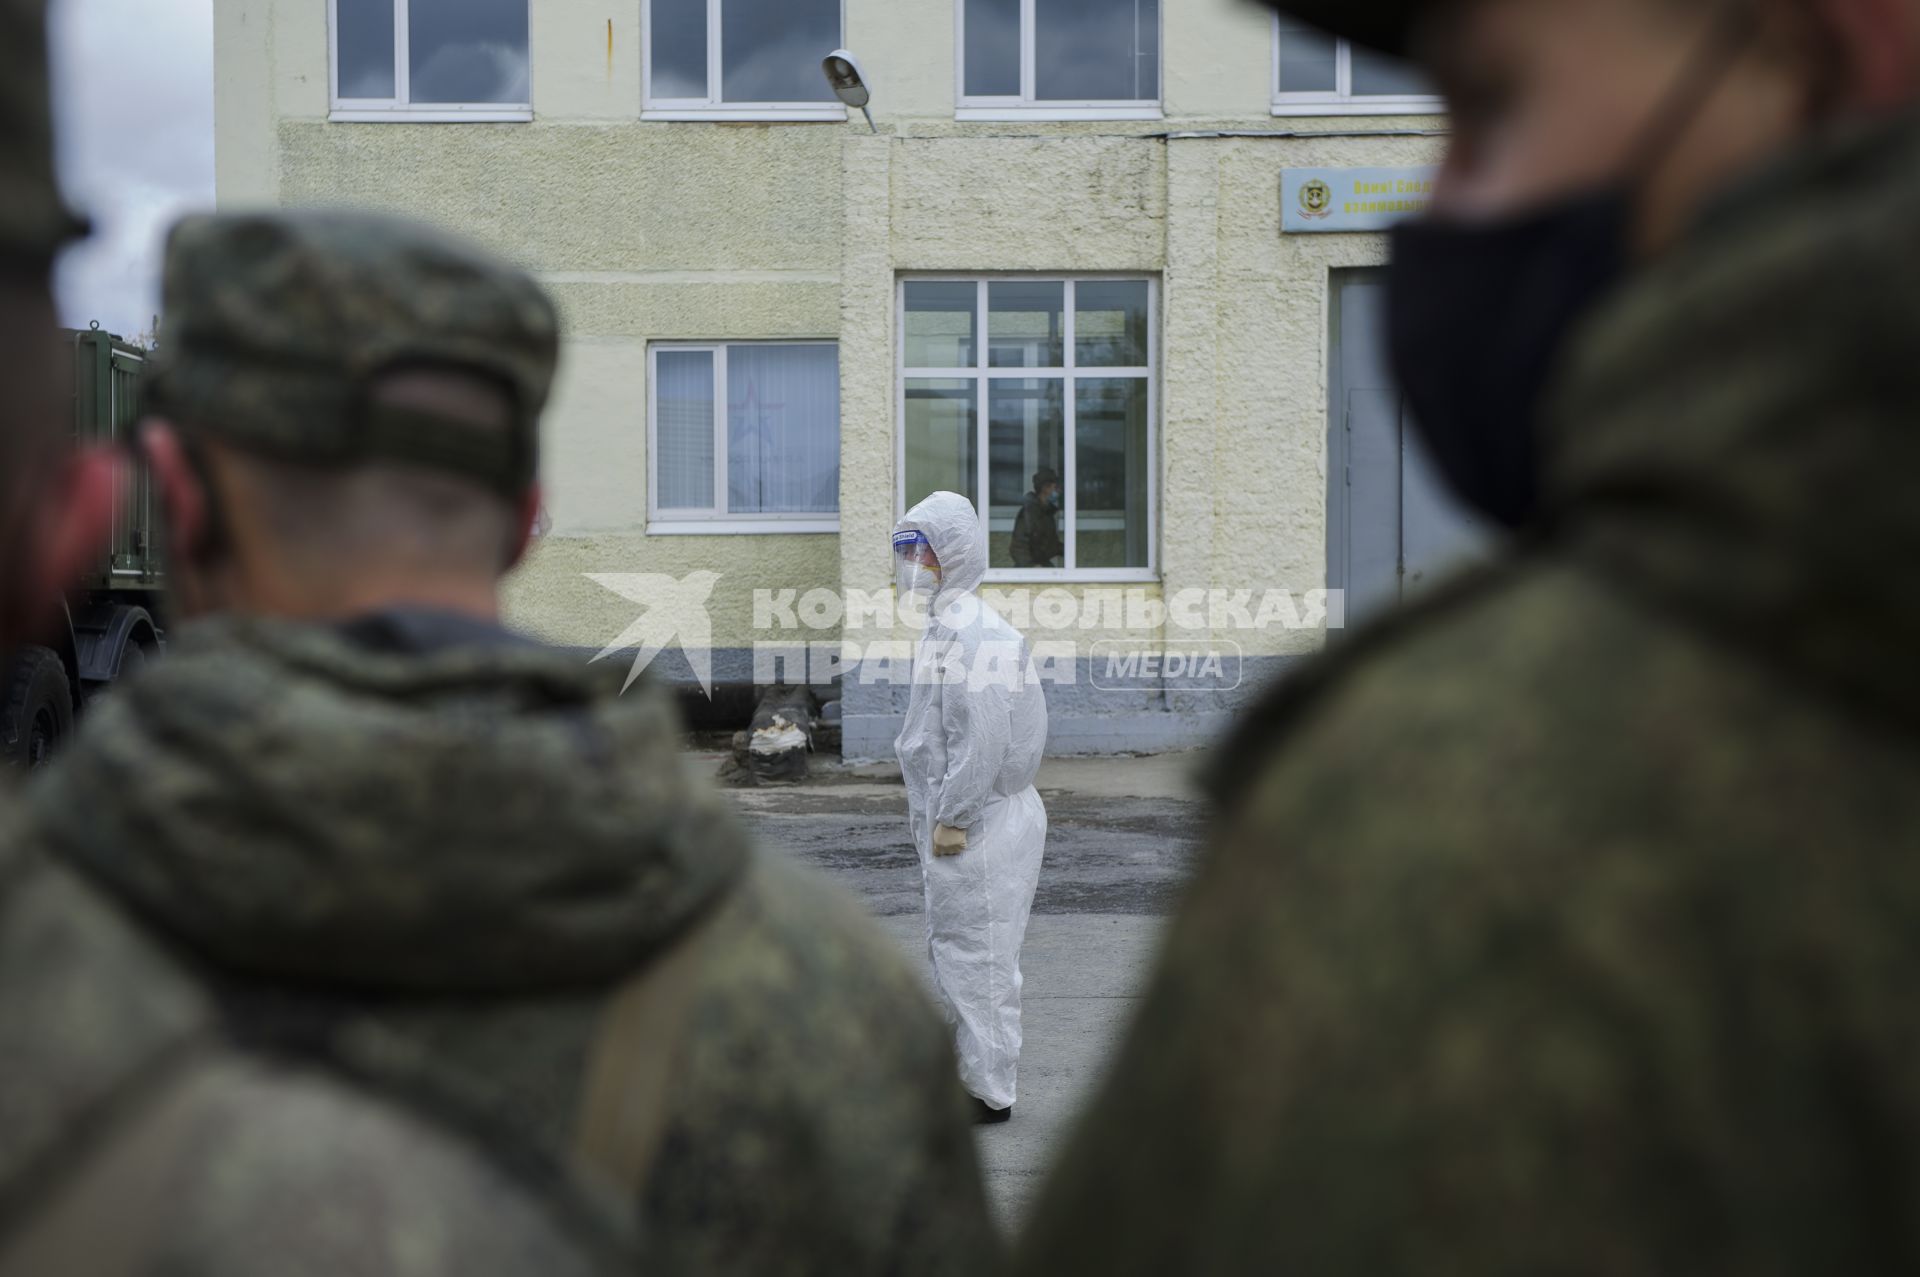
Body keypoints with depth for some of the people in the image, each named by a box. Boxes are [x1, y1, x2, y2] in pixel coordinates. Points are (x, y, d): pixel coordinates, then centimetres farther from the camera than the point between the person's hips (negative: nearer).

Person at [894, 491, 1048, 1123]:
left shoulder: (968, 632, -20)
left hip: (979, 825, -11)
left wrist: (951, 819, -20)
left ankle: (990, 1092, 9)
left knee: (977, 956, -1)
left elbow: (983, 737, -25)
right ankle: (968, 1072, 32)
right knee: (950, 948, 19)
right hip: (957, 818, 11)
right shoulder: (944, 626, 14)